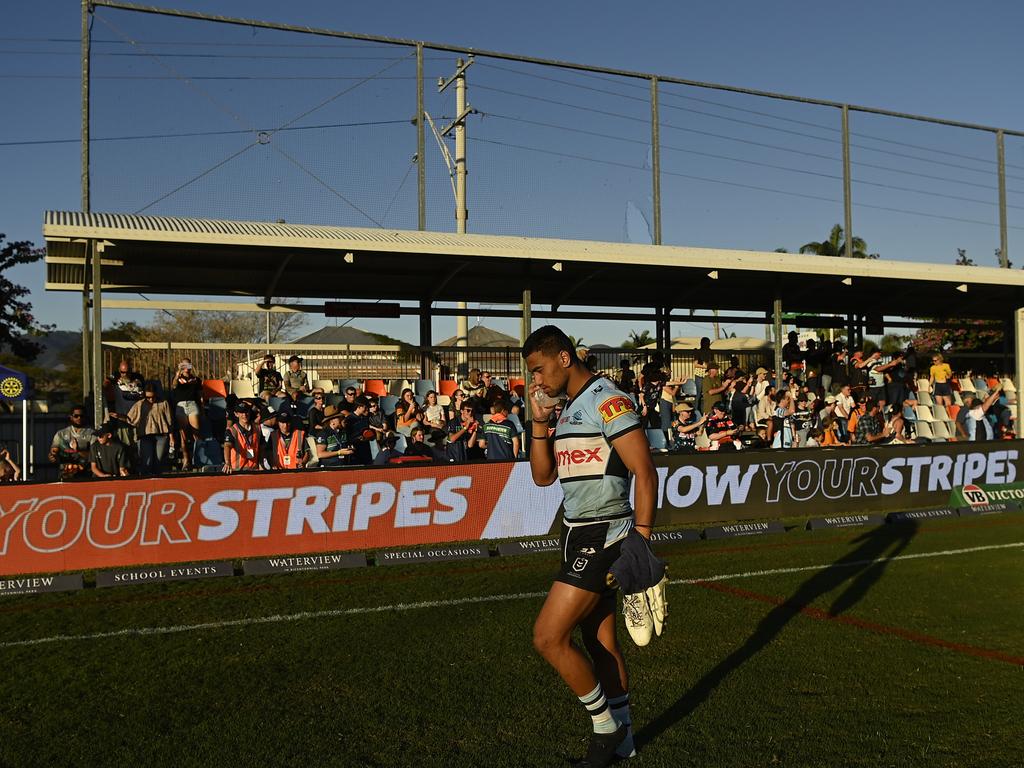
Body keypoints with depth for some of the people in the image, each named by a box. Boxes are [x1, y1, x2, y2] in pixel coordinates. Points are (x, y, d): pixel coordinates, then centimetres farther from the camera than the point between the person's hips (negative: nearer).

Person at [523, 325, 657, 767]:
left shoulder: (608, 401, -13)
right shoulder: (569, 409, 15)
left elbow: (644, 472, -17)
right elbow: (542, 476, 14)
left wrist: (640, 541, -20)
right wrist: (539, 420, 3)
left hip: (602, 538, -9)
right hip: (579, 537, 9)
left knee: (548, 638, -9)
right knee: (600, 643, 13)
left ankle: (606, 726, 9)